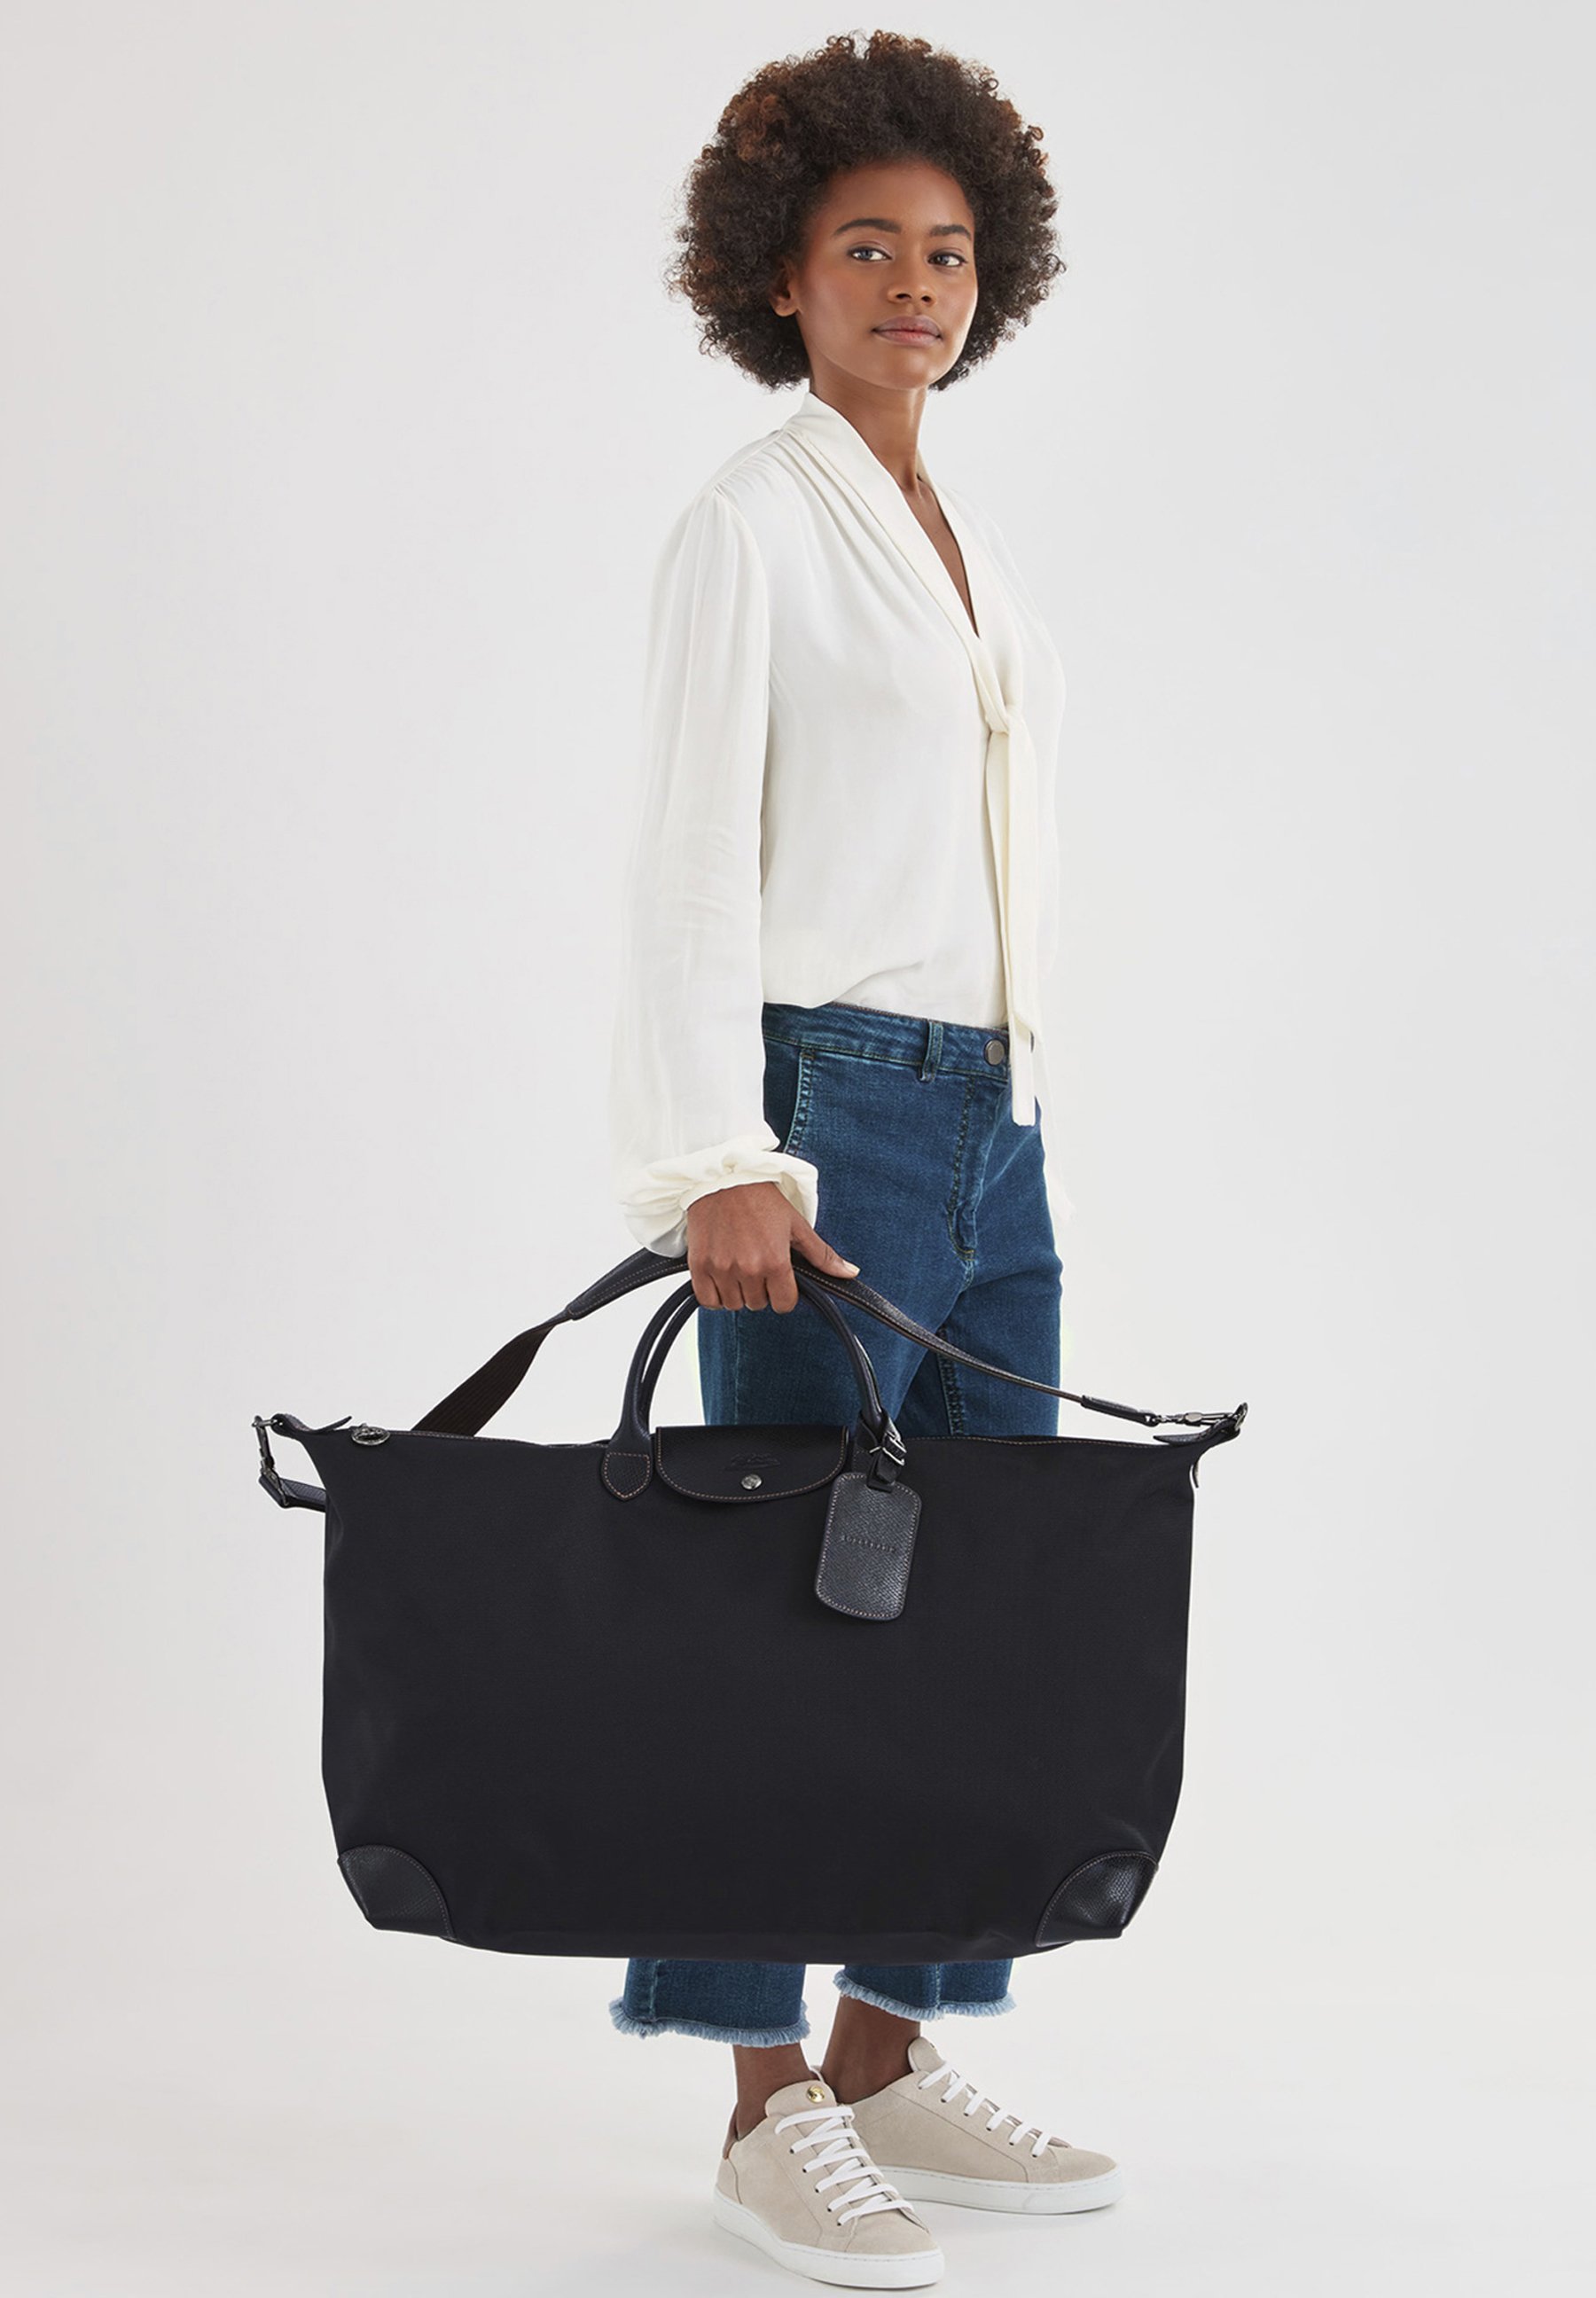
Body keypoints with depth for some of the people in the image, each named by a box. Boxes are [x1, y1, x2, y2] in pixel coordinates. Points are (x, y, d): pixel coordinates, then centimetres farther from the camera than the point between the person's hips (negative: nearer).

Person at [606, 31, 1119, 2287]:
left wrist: (1012, 1103, 18)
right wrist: (719, 1161, -21)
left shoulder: (969, 546, 18)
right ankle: (767, 2105, 3)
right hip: (827, 1094, -8)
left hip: (995, 1112, 8)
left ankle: (892, 2057, 15)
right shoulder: (748, 522, -5)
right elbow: (692, 859, -12)